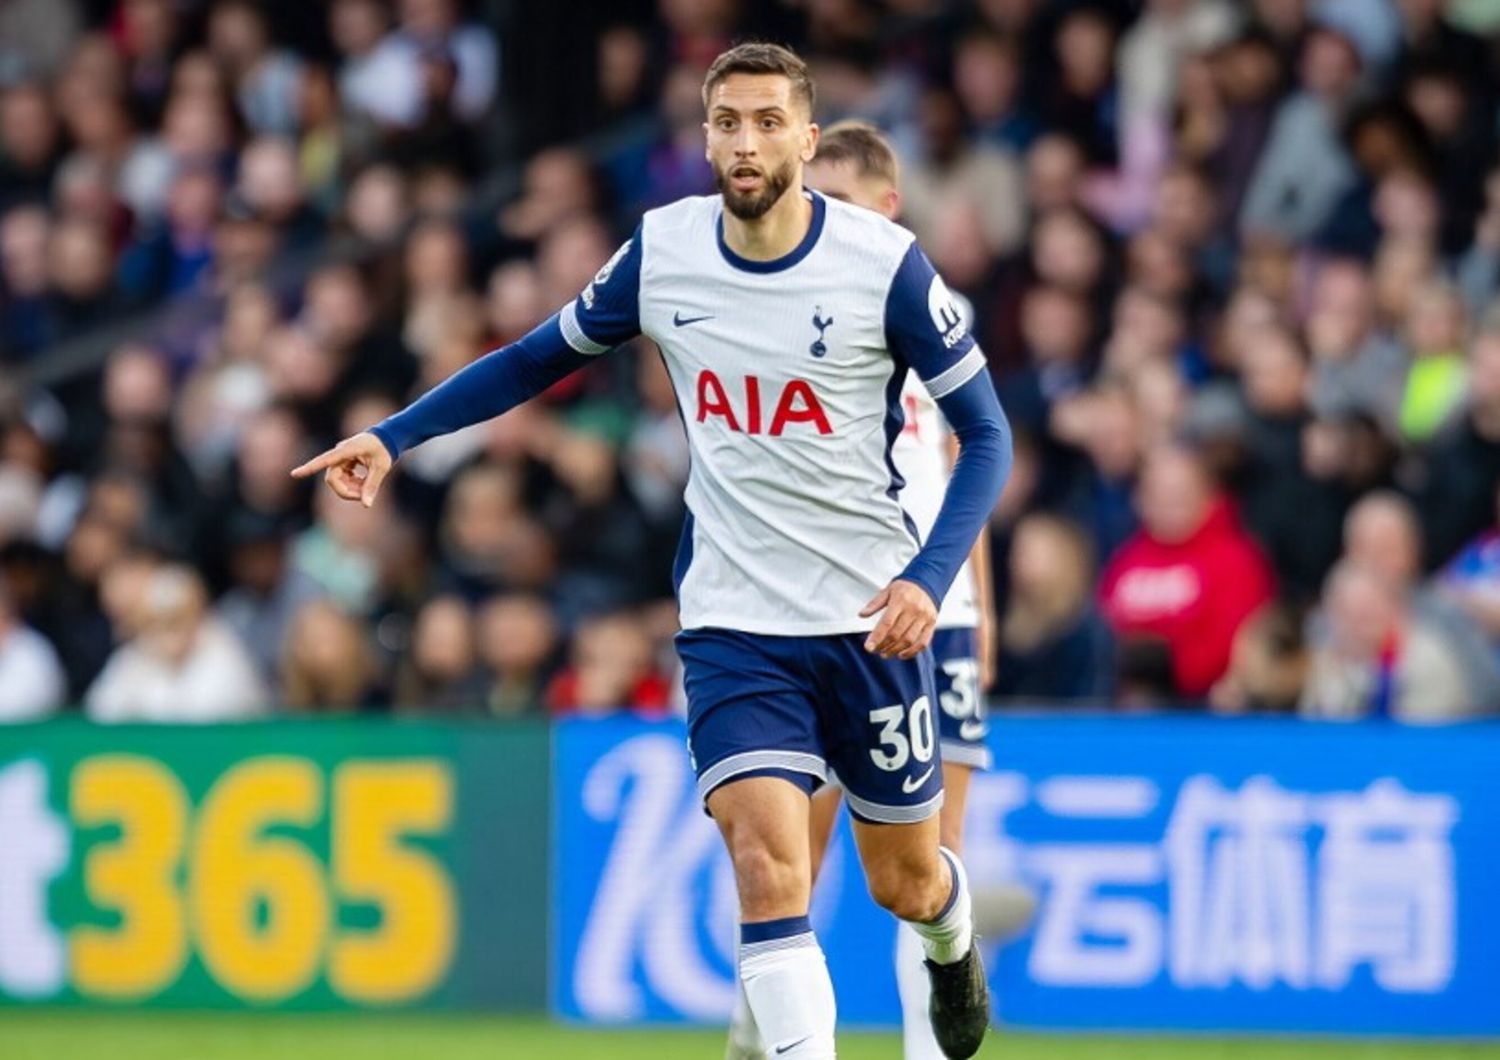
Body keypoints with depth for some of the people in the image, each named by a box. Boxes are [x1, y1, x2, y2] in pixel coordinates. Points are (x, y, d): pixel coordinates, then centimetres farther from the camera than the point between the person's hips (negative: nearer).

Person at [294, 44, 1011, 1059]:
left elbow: (985, 433, -5)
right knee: (769, 869, -19)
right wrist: (392, 437, 5)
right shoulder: (660, 252, -3)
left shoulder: (885, 262, -12)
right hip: (732, 623, 1)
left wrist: (929, 579, -19)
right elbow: (540, 357, 13)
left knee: (905, 882, 14)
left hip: (870, 616, -1)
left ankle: (953, 939, 50)